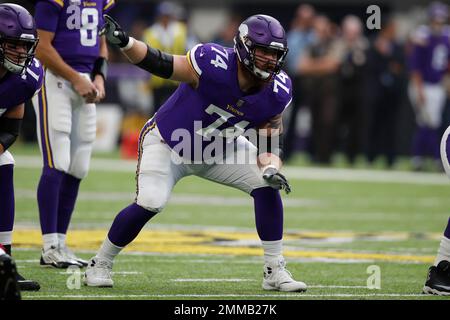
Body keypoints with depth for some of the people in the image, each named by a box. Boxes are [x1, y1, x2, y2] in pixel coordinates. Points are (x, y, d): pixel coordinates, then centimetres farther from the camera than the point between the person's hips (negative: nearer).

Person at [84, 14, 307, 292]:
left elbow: (270, 142, -8)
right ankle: (100, 265, 0)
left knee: (267, 186, -12)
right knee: (150, 204, -24)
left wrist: (271, 169, -30)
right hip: (167, 141, -5)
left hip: (218, 149, 5)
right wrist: (124, 42, -44)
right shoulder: (214, 64, -32)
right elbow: (159, 64, -28)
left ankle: (275, 271, 0)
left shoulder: (277, 93, -16)